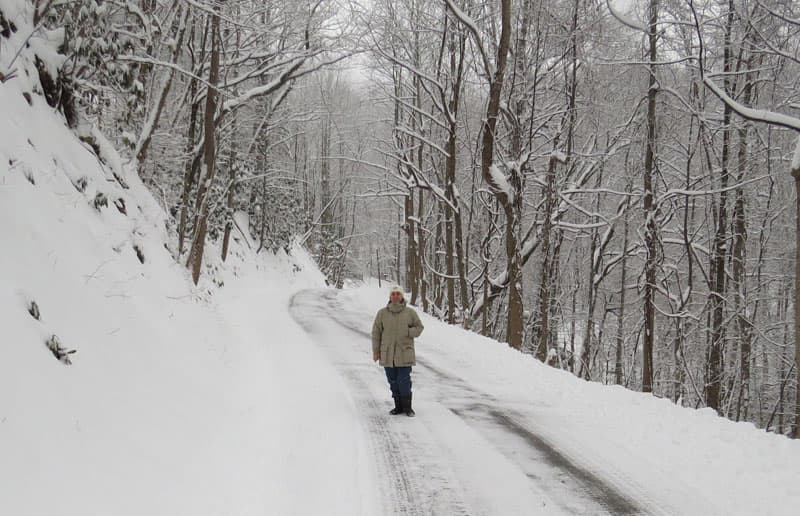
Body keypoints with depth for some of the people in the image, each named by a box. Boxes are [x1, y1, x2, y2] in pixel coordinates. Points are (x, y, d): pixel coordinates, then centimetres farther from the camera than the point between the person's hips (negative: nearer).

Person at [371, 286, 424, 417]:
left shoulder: (410, 312, -1)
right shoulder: (382, 313, 1)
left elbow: (419, 327, 7)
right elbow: (376, 332, 6)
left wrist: (407, 332, -12)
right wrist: (376, 351, 5)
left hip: (404, 353, -2)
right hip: (388, 354, 2)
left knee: (404, 381, -7)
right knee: (393, 382, 8)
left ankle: (407, 407, 7)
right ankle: (398, 406, 20)